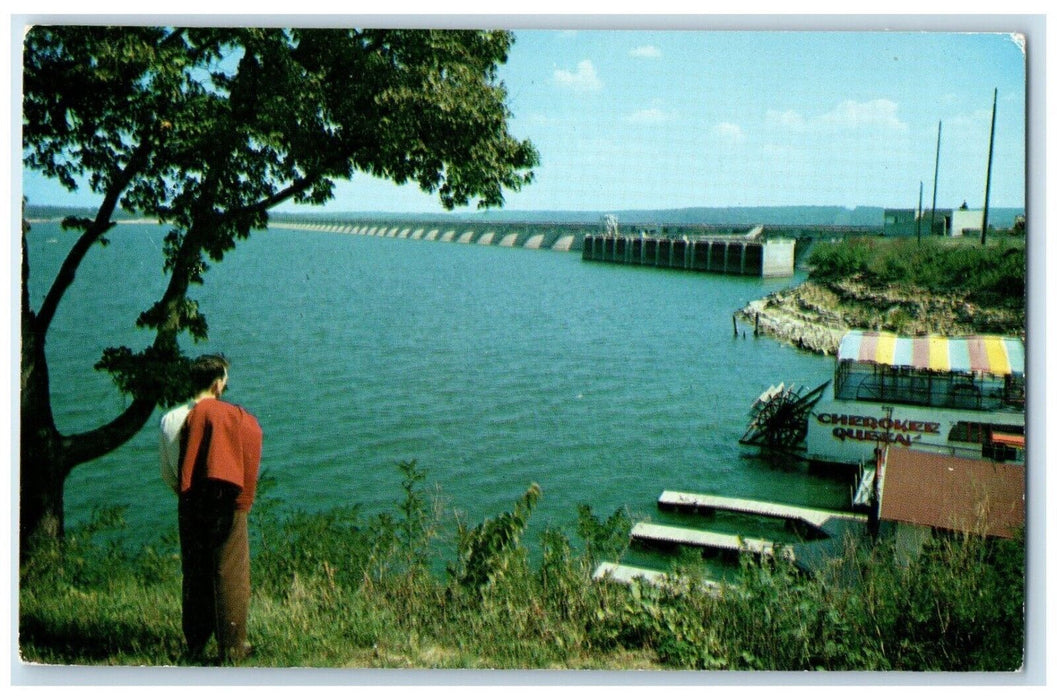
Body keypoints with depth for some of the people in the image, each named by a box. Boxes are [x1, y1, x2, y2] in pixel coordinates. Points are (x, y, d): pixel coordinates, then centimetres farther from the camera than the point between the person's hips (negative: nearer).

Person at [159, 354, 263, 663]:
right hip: (226, 504, -4)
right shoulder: (235, 417, -6)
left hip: (190, 504, 4)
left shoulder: (170, 419, 4)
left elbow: (166, 473, 9)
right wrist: (244, 500, -1)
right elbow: (250, 459, -10)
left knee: (194, 574, 13)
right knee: (230, 575, 2)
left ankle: (195, 644, 19)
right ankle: (232, 647, 6)